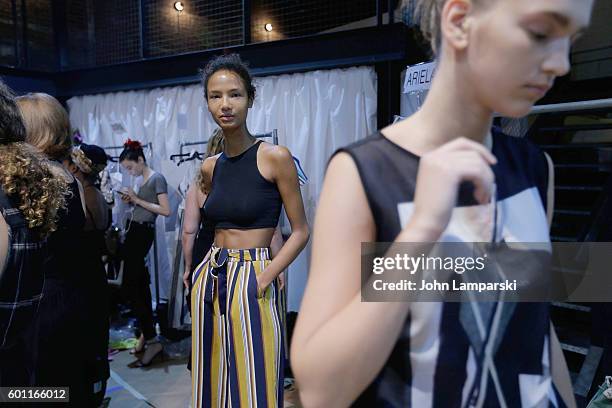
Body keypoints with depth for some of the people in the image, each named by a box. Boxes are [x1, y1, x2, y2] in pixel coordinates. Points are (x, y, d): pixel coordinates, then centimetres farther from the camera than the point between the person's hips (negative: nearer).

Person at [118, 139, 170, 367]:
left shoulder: (157, 178, -11)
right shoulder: (142, 180, 13)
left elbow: (166, 211, -18)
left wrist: (138, 200, -15)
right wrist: (132, 201, 1)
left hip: (142, 233, -9)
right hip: (135, 231, 9)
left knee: (130, 286, -8)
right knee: (140, 285, 12)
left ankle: (152, 340, -4)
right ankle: (146, 333, 23)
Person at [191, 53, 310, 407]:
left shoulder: (275, 157, -10)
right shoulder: (210, 167, 7)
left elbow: (301, 231, -7)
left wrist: (263, 280, -16)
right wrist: (213, 272, 14)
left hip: (252, 279, -5)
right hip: (209, 278, 6)